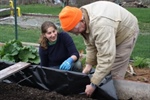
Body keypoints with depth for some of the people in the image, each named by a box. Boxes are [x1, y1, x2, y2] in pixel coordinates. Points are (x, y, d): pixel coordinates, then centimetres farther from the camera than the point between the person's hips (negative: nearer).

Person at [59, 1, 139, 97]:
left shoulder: (101, 25, -43)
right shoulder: (82, 16, -14)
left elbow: (107, 57, -42)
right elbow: (90, 44, -2)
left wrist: (93, 84, -37)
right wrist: (89, 65, -6)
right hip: (110, 35, 8)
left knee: (115, 73, -11)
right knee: (103, 70, 9)